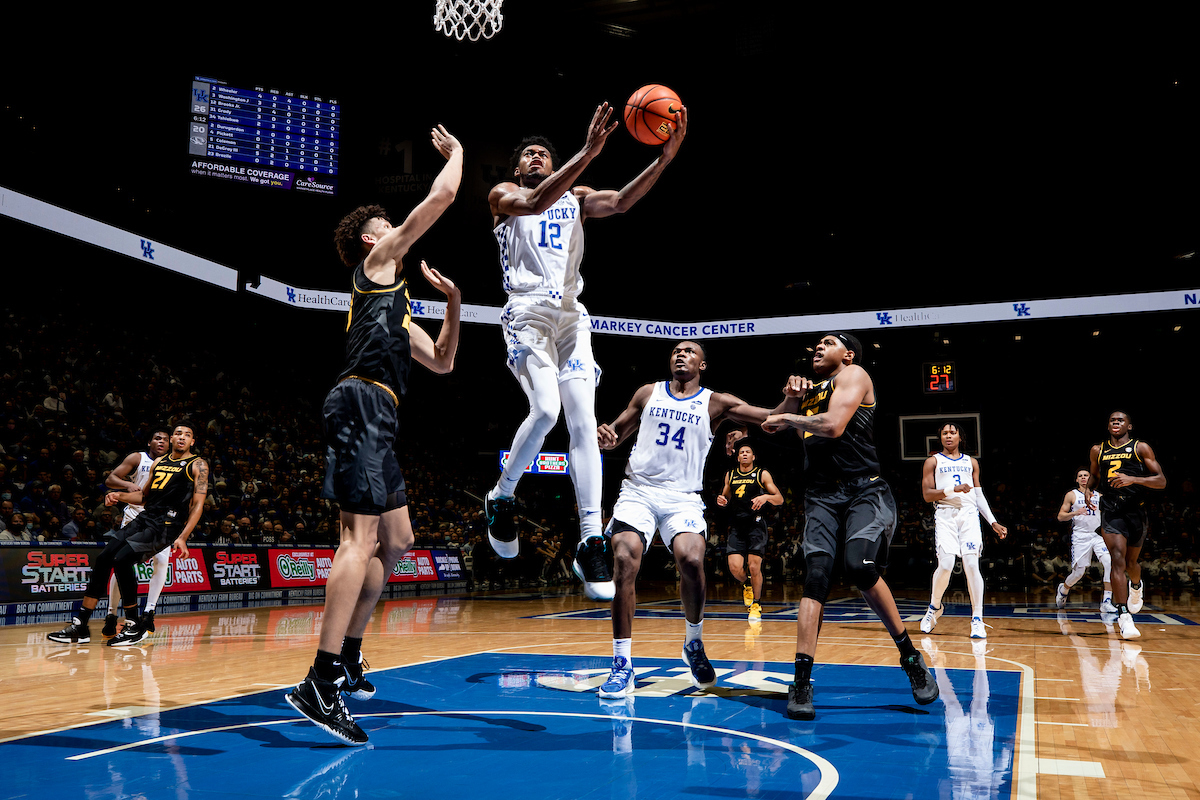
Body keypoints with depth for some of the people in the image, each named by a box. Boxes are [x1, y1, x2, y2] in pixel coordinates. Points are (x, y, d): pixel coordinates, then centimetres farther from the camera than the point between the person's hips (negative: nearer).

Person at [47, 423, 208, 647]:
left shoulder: (198, 465, -2)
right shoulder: (159, 462, 19)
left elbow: (198, 504, -8)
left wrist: (183, 537, -18)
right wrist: (120, 496, 9)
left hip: (167, 524, -7)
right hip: (144, 518, 7)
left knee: (122, 559, -22)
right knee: (103, 559, -4)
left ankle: (134, 626, -8)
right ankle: (80, 627, 3)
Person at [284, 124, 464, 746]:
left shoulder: (395, 305, 31)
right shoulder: (378, 260, 7)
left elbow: (441, 363, 33)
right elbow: (442, 195, 2)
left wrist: (453, 303, 24)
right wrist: (455, 151, 20)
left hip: (375, 419, 10)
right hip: (360, 403, -10)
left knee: (396, 542, 14)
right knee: (362, 537, -19)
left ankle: (347, 659, 21)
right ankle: (318, 684, -22)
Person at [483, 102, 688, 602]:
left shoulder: (575, 197, 22)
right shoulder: (504, 196, 10)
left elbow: (618, 203, 1)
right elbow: (537, 202, -14)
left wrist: (665, 158, -13)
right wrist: (588, 153, -25)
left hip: (571, 316, 4)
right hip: (528, 312, -4)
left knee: (583, 422, -8)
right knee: (546, 410, -24)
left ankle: (591, 544, -10)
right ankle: (501, 499, 2)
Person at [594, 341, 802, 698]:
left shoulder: (715, 403, 7)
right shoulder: (648, 393, 13)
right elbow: (618, 431, 18)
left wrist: (791, 398, -19)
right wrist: (606, 438, -6)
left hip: (683, 498, -1)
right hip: (638, 491, 1)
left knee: (691, 561, -26)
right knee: (624, 562, -20)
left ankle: (694, 644, 2)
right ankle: (622, 665, -9)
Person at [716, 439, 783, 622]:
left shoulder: (762, 474, 3)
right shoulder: (730, 475, 14)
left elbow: (780, 499, -1)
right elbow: (726, 497, 26)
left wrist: (766, 497, -22)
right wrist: (721, 500, 2)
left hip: (756, 524, -3)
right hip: (736, 526, 3)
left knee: (754, 567, -9)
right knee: (735, 568, -10)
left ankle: (757, 605, 12)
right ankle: (746, 585, 25)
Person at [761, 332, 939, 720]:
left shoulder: (854, 375, 2)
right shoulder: (813, 389, 24)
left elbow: (833, 426, -15)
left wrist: (787, 419, -1)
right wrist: (797, 398, 21)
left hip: (865, 491, -5)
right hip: (822, 497, 6)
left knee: (859, 566, -28)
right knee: (816, 577, -12)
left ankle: (911, 657, -7)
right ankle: (801, 683, -14)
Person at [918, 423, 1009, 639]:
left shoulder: (971, 462, 19)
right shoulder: (933, 461, 10)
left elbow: (979, 495, 21)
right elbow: (927, 495, 0)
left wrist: (993, 522, 12)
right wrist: (952, 489, -14)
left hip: (969, 515, 2)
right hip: (945, 515, -2)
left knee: (972, 565, -10)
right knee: (946, 565, -14)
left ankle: (977, 619, -5)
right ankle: (934, 607, 12)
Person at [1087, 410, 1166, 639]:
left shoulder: (1141, 448, -1)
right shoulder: (1098, 451, 9)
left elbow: (1161, 481, -6)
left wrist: (1132, 478, -22)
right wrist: (1088, 488, 4)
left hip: (1136, 512, 0)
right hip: (1111, 511, 0)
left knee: (1131, 563, 15)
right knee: (1118, 558, -17)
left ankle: (1136, 585, 52)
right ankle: (1124, 616, -20)